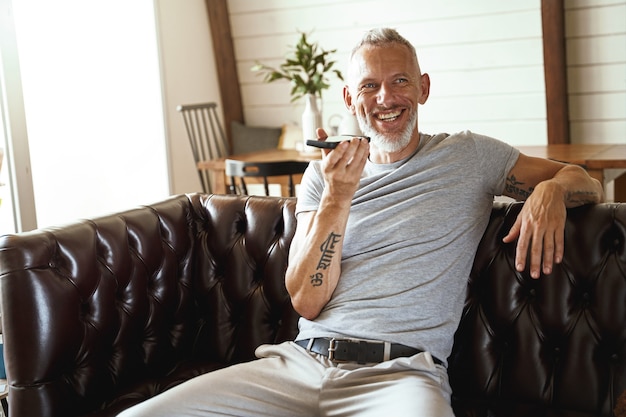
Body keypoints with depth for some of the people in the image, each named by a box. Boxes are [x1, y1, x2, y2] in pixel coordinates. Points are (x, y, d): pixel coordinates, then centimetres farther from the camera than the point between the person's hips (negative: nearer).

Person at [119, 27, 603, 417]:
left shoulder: (469, 157, 10)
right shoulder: (323, 175, 14)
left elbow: (587, 182, 17)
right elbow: (307, 301, 4)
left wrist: (551, 190, -7)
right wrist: (337, 196, -8)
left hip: (401, 371, -2)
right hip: (300, 360, 3)